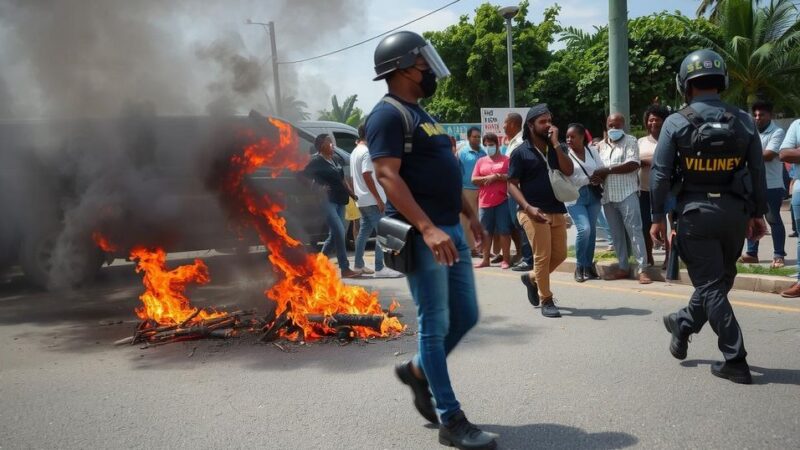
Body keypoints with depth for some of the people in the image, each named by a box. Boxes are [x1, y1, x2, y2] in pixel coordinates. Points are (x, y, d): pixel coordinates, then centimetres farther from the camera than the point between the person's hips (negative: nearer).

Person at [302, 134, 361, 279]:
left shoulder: (337, 158, 13)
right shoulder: (316, 161, -8)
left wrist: (352, 194, 16)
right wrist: (320, 187, -15)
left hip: (339, 200, 8)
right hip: (327, 201, -8)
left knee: (334, 234, 11)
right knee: (339, 232, -13)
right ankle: (345, 269, -9)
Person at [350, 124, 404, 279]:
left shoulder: (355, 152, 16)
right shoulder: (367, 152, -14)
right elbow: (367, 176, -22)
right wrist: (379, 199, -22)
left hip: (362, 200, 10)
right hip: (372, 200, -10)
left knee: (364, 232, 14)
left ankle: (359, 265, 17)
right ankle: (380, 269, -12)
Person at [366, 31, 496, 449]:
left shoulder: (421, 115, 20)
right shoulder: (389, 114, -10)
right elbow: (388, 176, -20)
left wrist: (470, 214, 23)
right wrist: (427, 229, -28)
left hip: (450, 230, 10)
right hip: (422, 235, -9)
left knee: (465, 316, 14)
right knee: (435, 324, -2)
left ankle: (416, 371, 33)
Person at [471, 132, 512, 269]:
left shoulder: (506, 159, 3)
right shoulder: (481, 161, 13)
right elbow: (474, 180, 7)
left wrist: (497, 176, -15)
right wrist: (487, 178, -9)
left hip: (502, 201, -4)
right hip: (484, 201, 4)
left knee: (504, 231, -2)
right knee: (486, 231, 7)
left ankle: (506, 259, 5)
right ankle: (485, 259, 14)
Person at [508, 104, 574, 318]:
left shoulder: (558, 147, 11)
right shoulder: (521, 152, -3)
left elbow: (568, 171, -6)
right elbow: (512, 184, -5)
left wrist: (555, 143, -10)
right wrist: (528, 207, -18)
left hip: (557, 210, 5)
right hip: (533, 211, -5)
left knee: (560, 254, 9)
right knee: (542, 256, -6)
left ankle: (532, 278, 33)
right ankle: (546, 301, 7)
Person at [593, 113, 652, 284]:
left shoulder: (630, 141, -1)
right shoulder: (601, 146, 16)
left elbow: (633, 165, -14)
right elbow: (597, 168, 20)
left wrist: (607, 170, -15)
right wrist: (597, 176, -4)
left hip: (627, 194, -6)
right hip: (608, 196, 6)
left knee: (635, 231, -8)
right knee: (616, 234, 9)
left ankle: (642, 269, -7)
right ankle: (623, 267, 17)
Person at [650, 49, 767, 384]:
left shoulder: (676, 123, -7)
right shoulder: (743, 121, 2)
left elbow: (660, 175, -8)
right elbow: (758, 173, 6)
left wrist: (657, 217, 0)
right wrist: (758, 214, 15)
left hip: (696, 212, -3)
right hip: (735, 212, 3)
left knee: (711, 286, 4)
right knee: (719, 279, 22)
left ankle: (735, 361, 4)